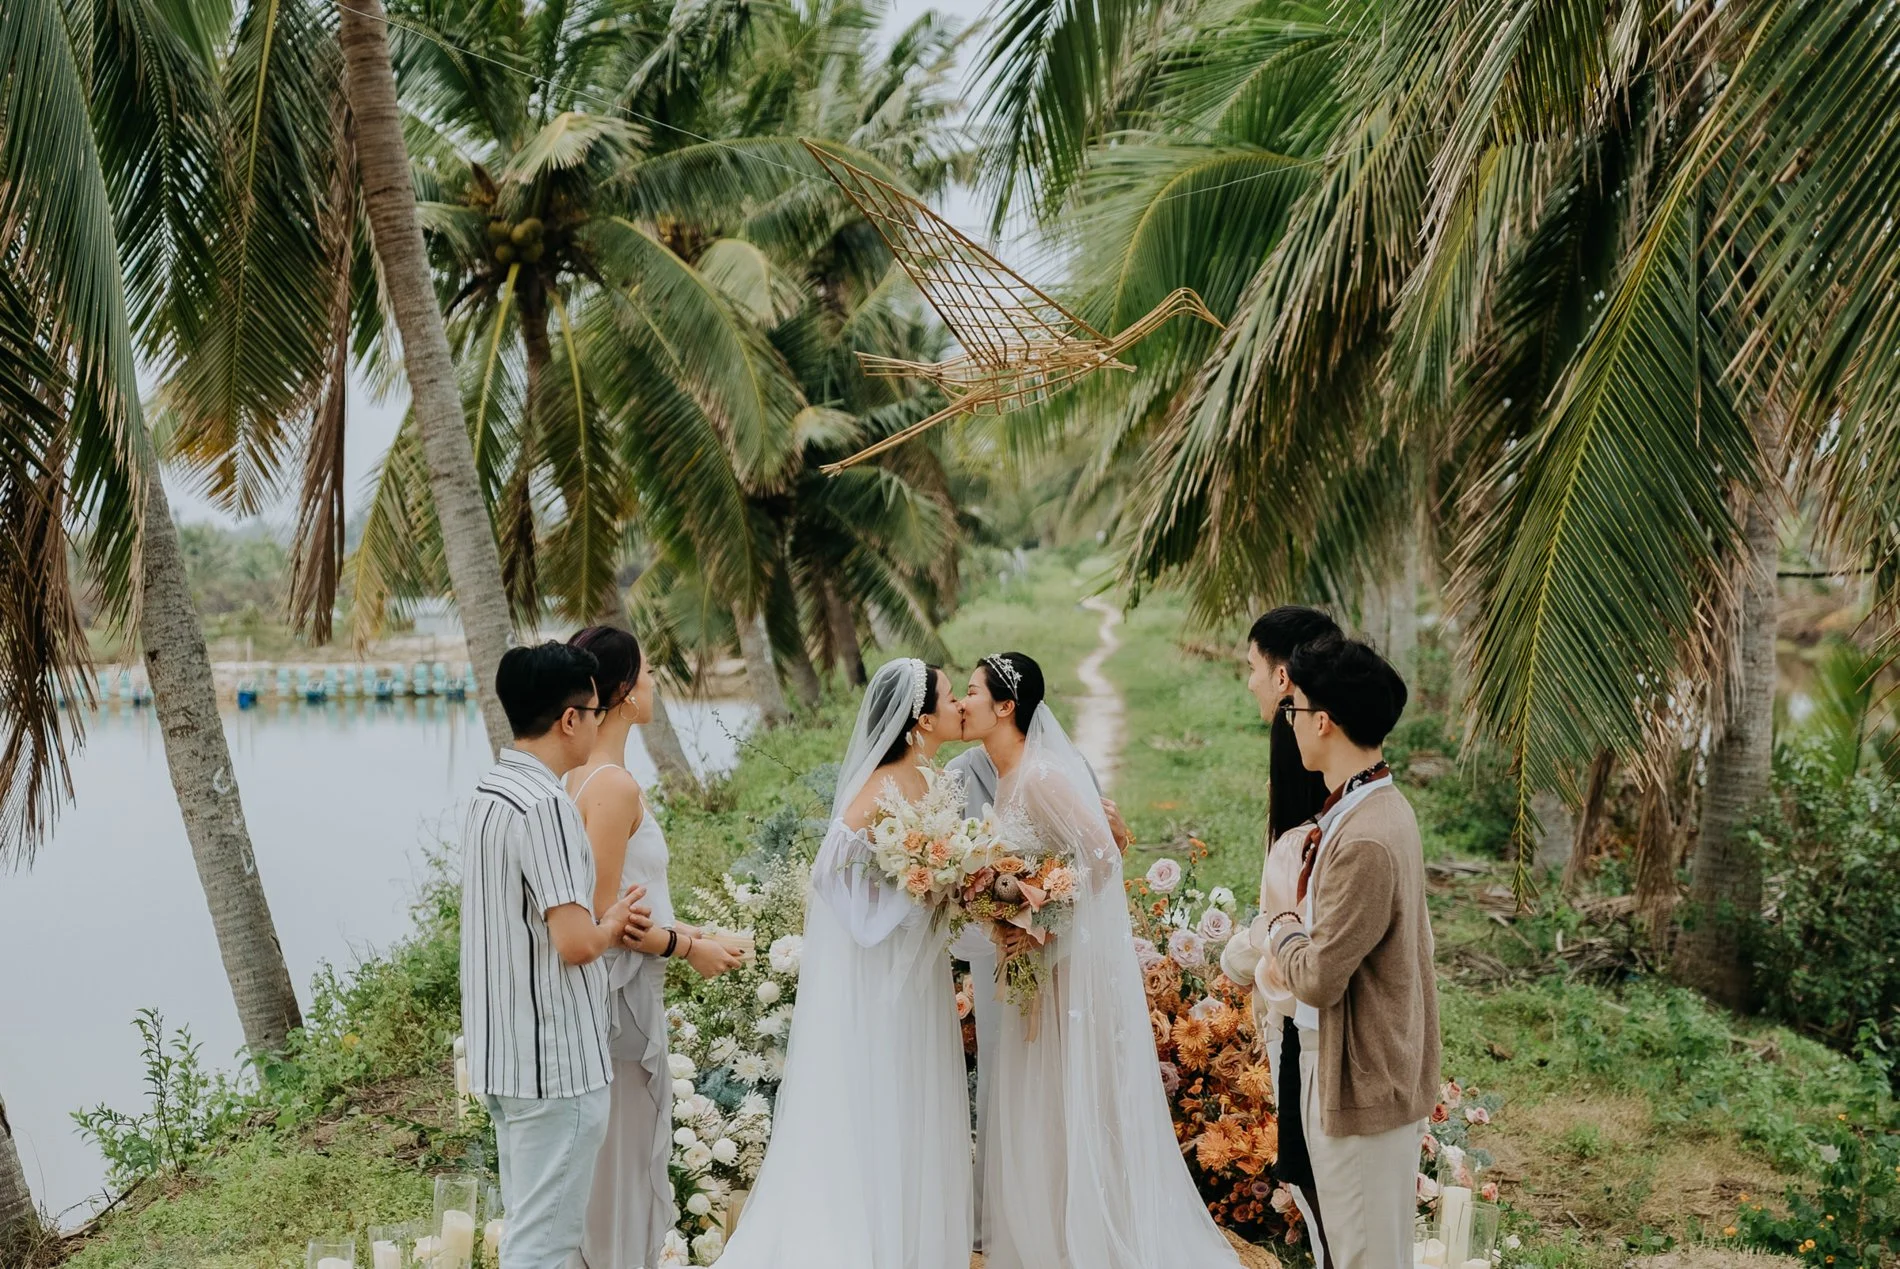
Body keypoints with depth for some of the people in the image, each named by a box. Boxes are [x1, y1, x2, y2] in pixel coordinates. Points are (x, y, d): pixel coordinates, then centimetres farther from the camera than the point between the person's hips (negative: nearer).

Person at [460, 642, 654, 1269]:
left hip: (502, 1055, 10)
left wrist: (600, 921, 9)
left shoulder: (489, 794, 9)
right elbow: (575, 942, -24)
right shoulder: (545, 805, -20)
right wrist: (610, 925, -4)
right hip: (554, 1060, -10)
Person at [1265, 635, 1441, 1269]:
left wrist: (1282, 931, -6)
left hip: (1362, 1075, -10)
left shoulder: (1365, 840, -28)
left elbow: (1317, 978, -22)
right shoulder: (1377, 805, 5)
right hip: (1343, 1058, 10)